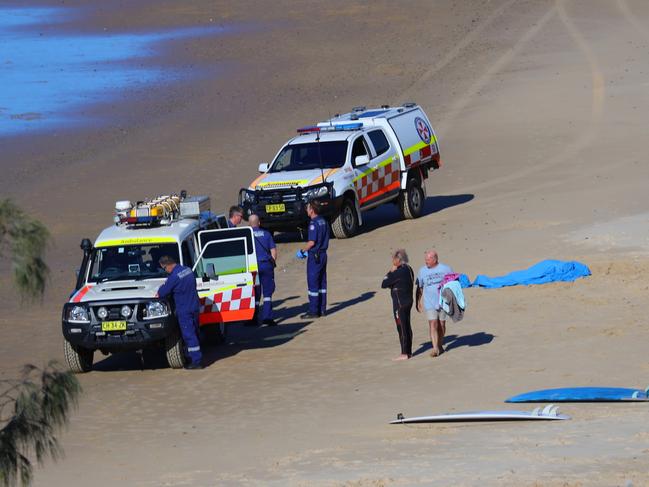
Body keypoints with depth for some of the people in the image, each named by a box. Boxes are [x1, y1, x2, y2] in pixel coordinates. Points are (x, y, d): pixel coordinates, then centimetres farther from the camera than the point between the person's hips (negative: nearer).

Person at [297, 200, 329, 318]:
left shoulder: (314, 223, -17)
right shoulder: (323, 222, 10)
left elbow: (312, 242, -22)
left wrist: (302, 251, -7)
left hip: (314, 256, -9)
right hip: (323, 254, 9)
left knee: (312, 284, -4)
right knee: (322, 283, 13)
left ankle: (313, 311, -2)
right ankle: (322, 309, 17)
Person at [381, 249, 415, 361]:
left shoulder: (399, 272, -22)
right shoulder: (409, 269, 7)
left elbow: (384, 284, -16)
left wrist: (390, 272, -6)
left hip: (400, 303, -9)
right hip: (408, 300, 9)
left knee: (401, 327, -3)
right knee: (407, 327, 15)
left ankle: (404, 354, 0)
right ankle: (408, 351, 22)